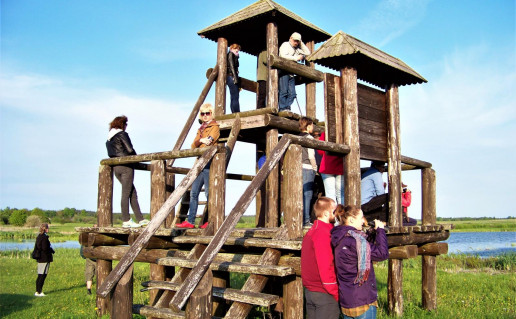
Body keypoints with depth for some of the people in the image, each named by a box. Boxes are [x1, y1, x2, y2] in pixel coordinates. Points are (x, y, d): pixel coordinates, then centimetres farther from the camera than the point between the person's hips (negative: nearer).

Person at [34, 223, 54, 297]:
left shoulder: (39, 237, 13)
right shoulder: (44, 237, -16)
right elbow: (45, 248, -21)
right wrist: (52, 250, -3)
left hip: (40, 258, 9)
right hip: (45, 259, -9)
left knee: (40, 276, 13)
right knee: (43, 275, -5)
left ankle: (37, 291, 18)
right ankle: (39, 292, -4)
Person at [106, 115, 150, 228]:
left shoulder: (109, 138, 17)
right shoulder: (122, 134, -6)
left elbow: (111, 154, 16)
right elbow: (130, 150, -13)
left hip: (115, 167, 8)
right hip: (125, 166, -8)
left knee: (133, 193, 10)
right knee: (126, 194, -4)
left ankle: (140, 219, 9)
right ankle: (126, 221, -2)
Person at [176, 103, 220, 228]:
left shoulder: (215, 127, 2)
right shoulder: (201, 129, 23)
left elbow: (210, 140, -18)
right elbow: (193, 145, 7)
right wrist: (200, 140, -10)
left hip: (209, 162, -8)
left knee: (209, 192, -7)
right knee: (193, 193, 5)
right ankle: (190, 221, 8)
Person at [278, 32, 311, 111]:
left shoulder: (297, 49, 25)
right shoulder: (285, 45, 4)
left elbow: (307, 52, 24)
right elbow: (283, 56, -13)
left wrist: (301, 43, 17)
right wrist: (296, 58, -12)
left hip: (291, 74, 7)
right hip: (284, 72, -7)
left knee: (292, 93, -4)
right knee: (284, 91, -15)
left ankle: (287, 108, -5)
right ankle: (283, 108, -17)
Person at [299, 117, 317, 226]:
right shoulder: (309, 137, -6)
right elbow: (311, 155, -13)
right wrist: (315, 168, 0)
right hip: (307, 168, -7)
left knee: (301, 194, 10)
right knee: (307, 194, -5)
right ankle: (305, 221, -6)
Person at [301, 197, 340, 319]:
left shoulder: (310, 232, 10)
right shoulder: (323, 233, -18)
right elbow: (326, 268, -20)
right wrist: (336, 294, -13)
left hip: (309, 290, 9)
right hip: (323, 293, -9)